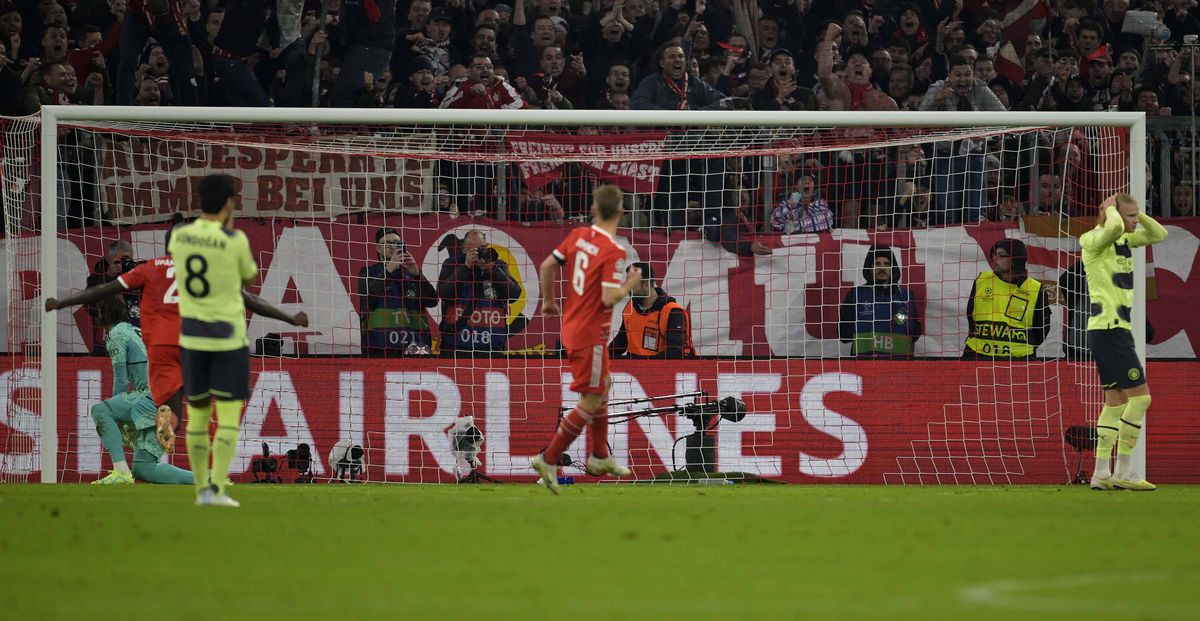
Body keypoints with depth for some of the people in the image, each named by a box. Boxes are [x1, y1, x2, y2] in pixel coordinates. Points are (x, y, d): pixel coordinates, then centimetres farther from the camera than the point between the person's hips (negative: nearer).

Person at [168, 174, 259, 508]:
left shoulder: (180, 236, -1)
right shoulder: (234, 241, -14)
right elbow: (250, 274, 7)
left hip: (192, 337, 4)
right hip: (229, 337, -4)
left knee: (197, 416, 13)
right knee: (228, 418, -2)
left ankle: (201, 489, 17)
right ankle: (216, 489, -13)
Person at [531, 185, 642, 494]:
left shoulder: (579, 236, 0)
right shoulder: (613, 251, -21)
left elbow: (547, 266, 4)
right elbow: (609, 298, -26)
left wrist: (549, 300, 19)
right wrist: (631, 284, -7)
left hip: (572, 326, 8)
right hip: (591, 335, -8)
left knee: (603, 385, 23)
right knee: (591, 402, -2)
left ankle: (599, 456, 33)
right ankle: (549, 459, -5)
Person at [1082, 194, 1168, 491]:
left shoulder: (1124, 240, 13)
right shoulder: (1093, 240, -13)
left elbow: (1158, 234, 21)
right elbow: (1114, 227, -35)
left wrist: (1137, 214, 7)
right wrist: (1111, 209, -15)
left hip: (1115, 330, 10)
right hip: (1108, 330, -10)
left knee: (1116, 401, 10)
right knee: (1139, 396, -11)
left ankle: (1101, 474, 11)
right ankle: (1123, 472, -9)